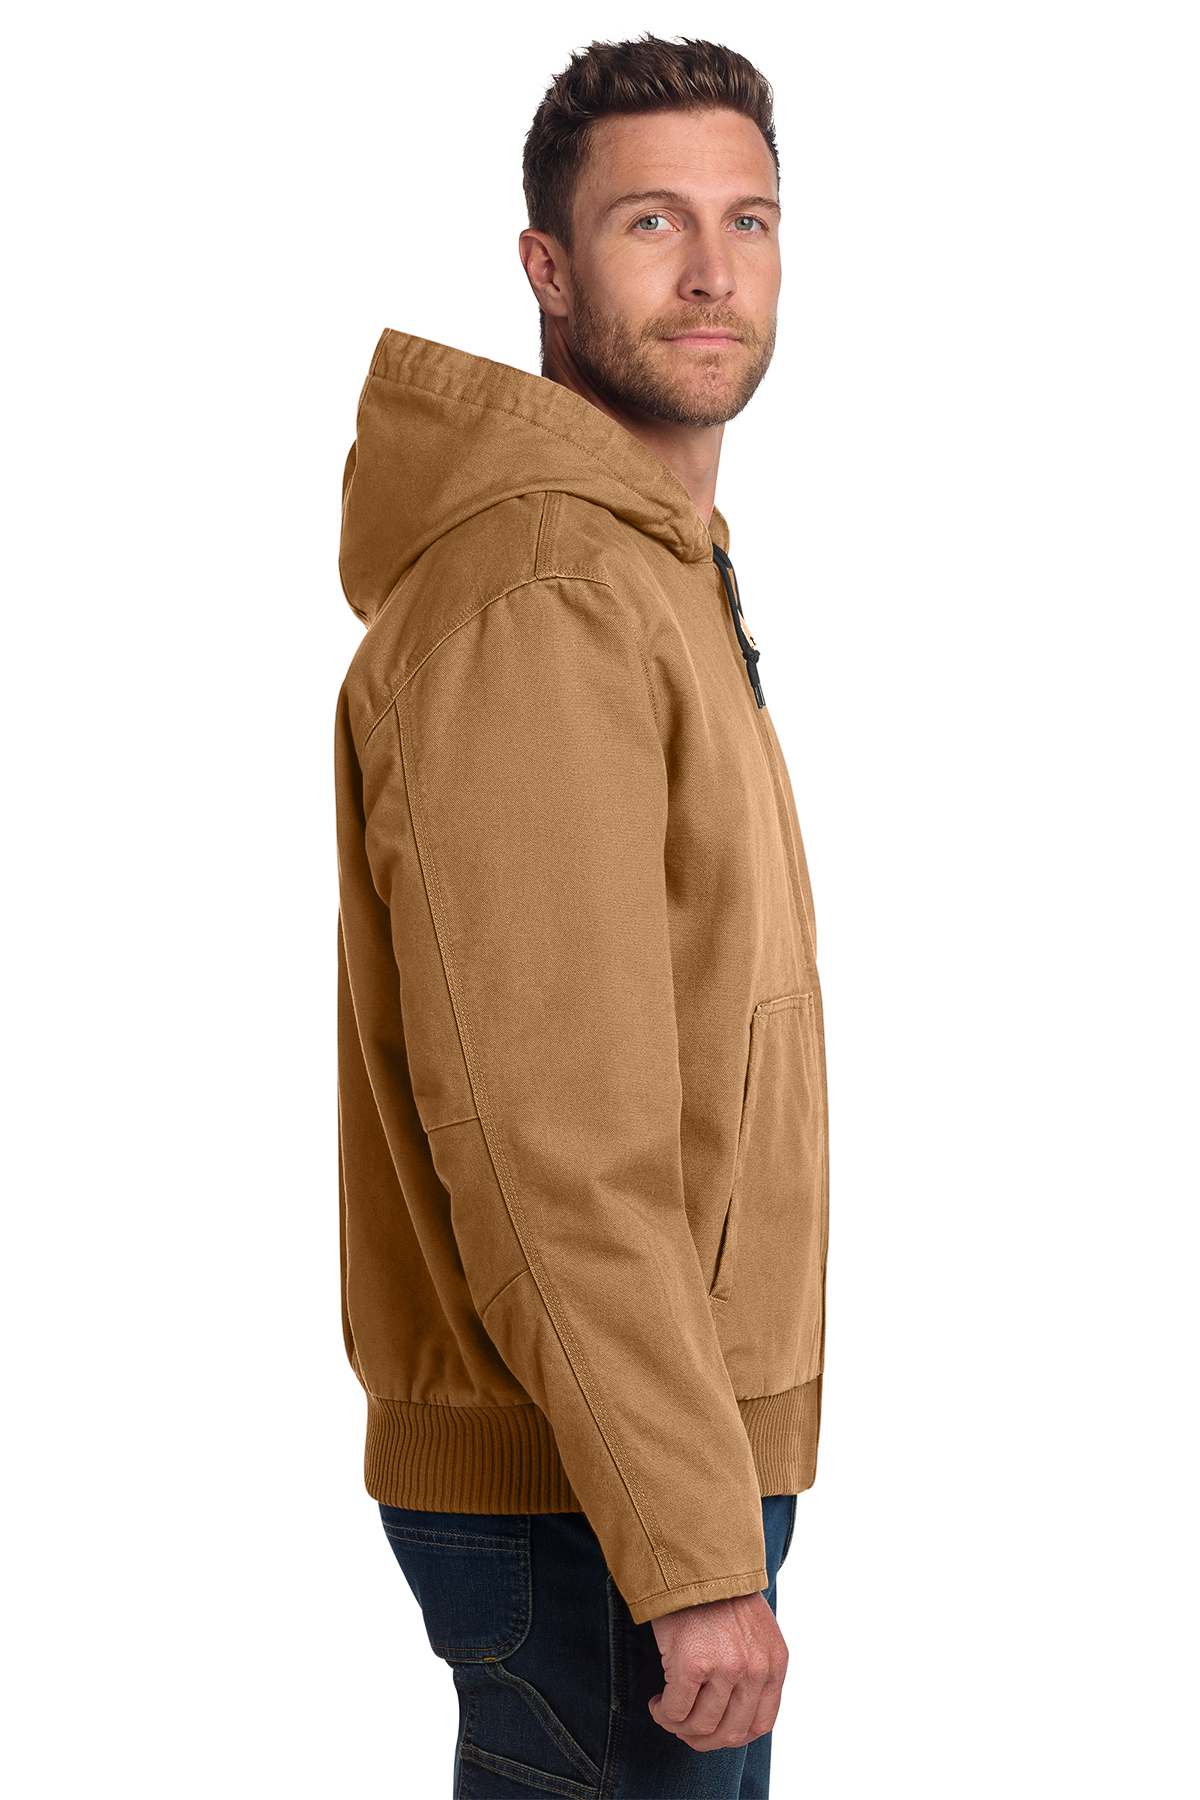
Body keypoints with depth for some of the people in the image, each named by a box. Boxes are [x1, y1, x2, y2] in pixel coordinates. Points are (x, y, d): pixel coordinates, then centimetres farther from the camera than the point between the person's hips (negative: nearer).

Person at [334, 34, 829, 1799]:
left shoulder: (653, 575, 15)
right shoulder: (532, 605, -18)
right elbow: (552, 1140, -23)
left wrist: (718, 1482, 18)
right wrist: (696, 1552, -23)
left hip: (691, 1439, 10)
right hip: (600, 1500, -10)